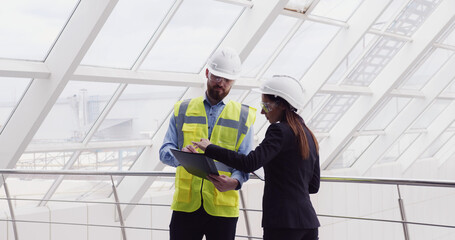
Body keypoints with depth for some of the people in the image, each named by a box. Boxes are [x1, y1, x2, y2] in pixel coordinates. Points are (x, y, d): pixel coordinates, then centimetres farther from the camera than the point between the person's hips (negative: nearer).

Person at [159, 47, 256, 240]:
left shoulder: (243, 116, 10)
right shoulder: (182, 110, 12)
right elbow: (165, 151, 5)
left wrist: (235, 181, -18)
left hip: (222, 207, 0)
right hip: (186, 204, 0)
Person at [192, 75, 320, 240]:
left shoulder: (280, 131, -10)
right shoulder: (308, 135, 15)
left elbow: (250, 163, -22)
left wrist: (210, 148, -15)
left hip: (284, 222, -9)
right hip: (309, 221, 9)